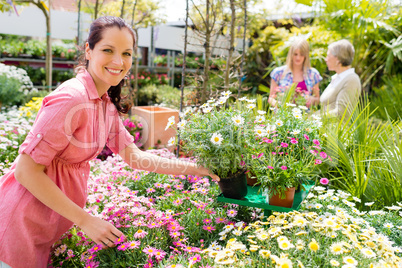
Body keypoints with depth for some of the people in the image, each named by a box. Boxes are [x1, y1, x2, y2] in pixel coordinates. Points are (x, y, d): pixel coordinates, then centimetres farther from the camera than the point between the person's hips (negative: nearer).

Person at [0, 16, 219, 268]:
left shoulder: (106, 103, 2)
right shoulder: (72, 99, -25)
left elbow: (133, 156, 2)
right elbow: (26, 171, -24)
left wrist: (194, 168, -2)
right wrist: (85, 220, -21)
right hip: (22, 227, -7)